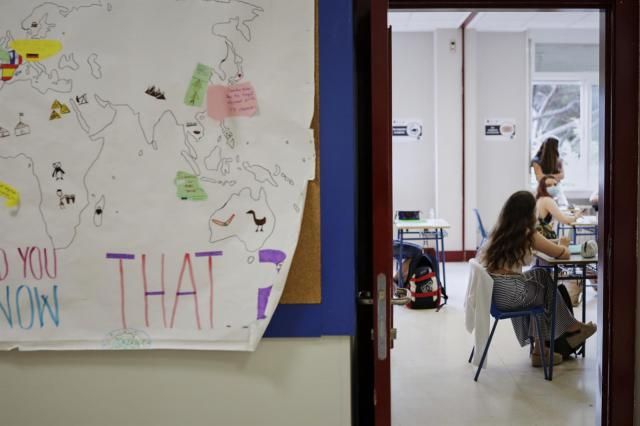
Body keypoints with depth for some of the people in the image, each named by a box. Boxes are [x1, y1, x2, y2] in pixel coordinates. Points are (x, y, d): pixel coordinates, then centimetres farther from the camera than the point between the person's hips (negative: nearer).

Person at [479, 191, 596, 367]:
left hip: (493, 291, 6)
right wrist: (561, 246, 23)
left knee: (540, 275, 23)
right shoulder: (528, 235, -9)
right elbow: (563, 253, -2)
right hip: (509, 295, -6)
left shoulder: (499, 231, 8)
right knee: (548, 286, 20)